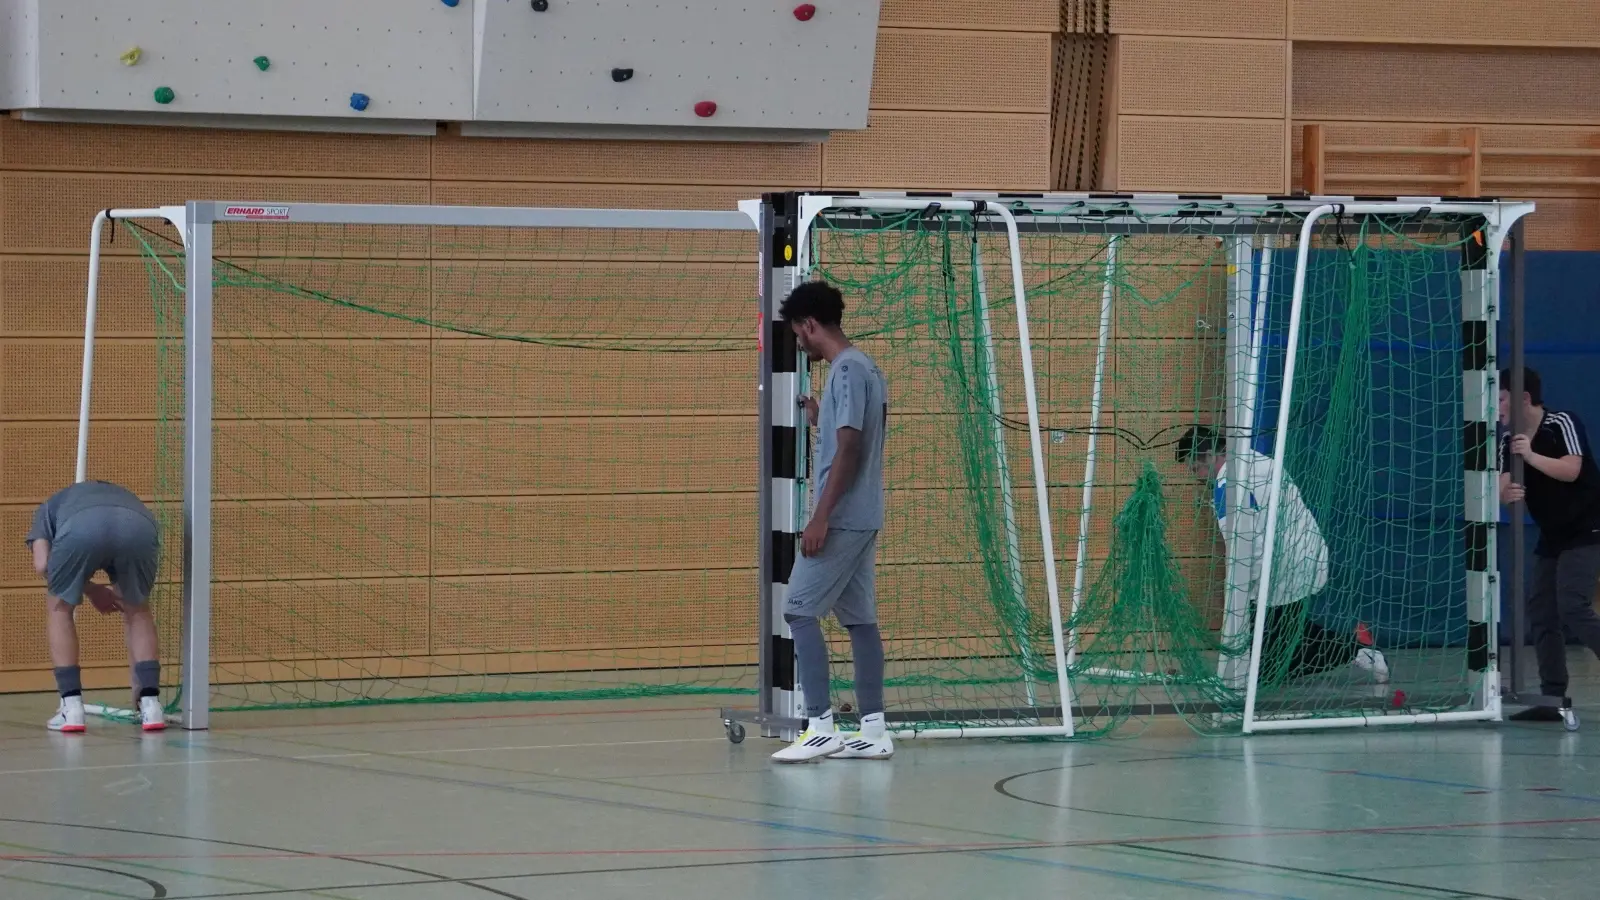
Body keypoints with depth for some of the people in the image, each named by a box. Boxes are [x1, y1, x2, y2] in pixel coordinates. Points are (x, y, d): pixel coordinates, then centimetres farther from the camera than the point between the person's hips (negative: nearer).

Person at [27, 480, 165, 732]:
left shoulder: (50, 506, 43)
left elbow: (42, 565, 18)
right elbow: (131, 616, 49)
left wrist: (90, 589, 33)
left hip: (80, 528, -2)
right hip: (139, 527, 2)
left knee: (59, 609, 26)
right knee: (138, 611, 30)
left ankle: (72, 708, 17)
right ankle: (150, 704, 21)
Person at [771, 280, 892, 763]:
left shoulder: (847, 371, -14)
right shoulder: (865, 369, 15)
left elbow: (848, 451, -20)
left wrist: (821, 518, -21)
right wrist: (820, 420, 20)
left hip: (840, 520, -10)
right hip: (863, 520, 10)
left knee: (800, 611, -8)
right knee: (860, 618, 8)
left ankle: (821, 727, -12)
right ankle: (873, 730, 7)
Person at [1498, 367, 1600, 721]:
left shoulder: (1563, 423, -14)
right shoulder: (1508, 440, 4)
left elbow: (1571, 470, -27)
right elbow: (1504, 486, -8)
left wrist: (1531, 456, -39)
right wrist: (1507, 493, -32)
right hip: (1552, 536, 8)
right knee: (1541, 613, 2)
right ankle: (1553, 698, 4)